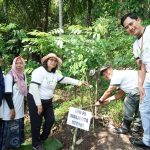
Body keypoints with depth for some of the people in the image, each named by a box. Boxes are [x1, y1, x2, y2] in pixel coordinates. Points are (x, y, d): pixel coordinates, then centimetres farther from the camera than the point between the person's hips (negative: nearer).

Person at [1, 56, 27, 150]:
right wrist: (12, 109, -18)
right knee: (10, 130, 2)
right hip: (11, 109, -7)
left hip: (20, 109, 7)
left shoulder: (23, 76, 6)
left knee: (18, 129, 15)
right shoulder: (9, 76, -15)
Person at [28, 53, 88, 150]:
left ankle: (43, 139, 37)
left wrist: (79, 82, -5)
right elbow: (33, 88, -26)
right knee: (37, 123, 4)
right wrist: (39, 104, -24)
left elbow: (65, 79, 5)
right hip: (36, 101, -8)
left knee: (51, 120, 13)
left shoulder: (55, 74, 4)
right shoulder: (39, 71, -21)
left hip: (48, 101, 8)